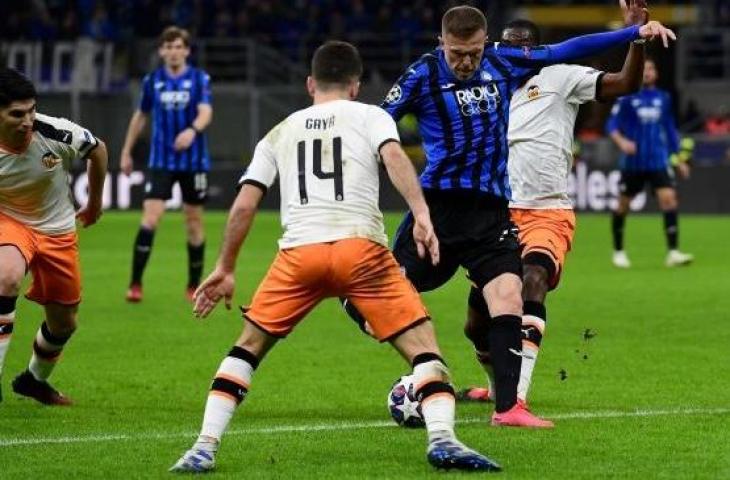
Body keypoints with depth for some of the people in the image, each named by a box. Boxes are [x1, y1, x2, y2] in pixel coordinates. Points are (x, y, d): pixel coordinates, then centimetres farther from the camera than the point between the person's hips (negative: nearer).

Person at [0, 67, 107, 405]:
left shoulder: (55, 133, -24)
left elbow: (97, 149, -1)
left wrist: (95, 203, 12)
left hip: (57, 229, 3)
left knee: (64, 323, 12)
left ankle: (35, 380, 42)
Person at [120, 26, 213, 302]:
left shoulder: (199, 79, -3)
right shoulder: (152, 81, 4)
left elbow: (206, 113, -17)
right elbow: (141, 116, 17)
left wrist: (193, 130, -38)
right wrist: (127, 151, 18)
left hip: (193, 161, -1)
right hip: (160, 162, 1)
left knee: (194, 222, 7)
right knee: (150, 218, -13)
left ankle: (194, 286, 21)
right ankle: (135, 284, -11)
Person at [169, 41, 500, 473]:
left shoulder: (280, 133, 26)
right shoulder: (370, 116, 18)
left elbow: (244, 205, 20)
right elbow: (394, 156, -4)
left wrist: (225, 269, 27)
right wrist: (421, 215, -16)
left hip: (298, 252, 2)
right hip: (361, 246, -2)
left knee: (248, 348, 18)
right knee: (423, 345, 2)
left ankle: (205, 447, 8)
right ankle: (442, 438, -19)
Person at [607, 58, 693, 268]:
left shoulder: (663, 98, 9)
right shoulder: (627, 98, -2)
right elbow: (612, 125, -5)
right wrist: (621, 141, -25)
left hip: (658, 162, 2)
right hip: (632, 162, -2)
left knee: (669, 199, -15)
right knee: (623, 205, 6)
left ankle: (673, 252, -18)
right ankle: (618, 251, 25)